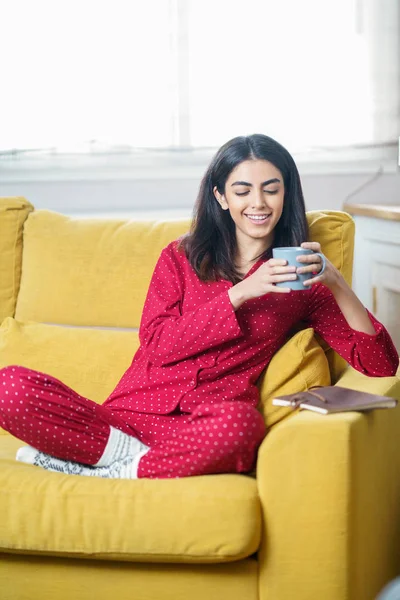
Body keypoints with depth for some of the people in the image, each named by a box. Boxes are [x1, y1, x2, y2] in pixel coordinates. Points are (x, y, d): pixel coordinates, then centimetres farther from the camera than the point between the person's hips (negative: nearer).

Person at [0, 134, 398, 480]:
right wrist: (240, 294, -8)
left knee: (239, 422, -40)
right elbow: (158, 346, 1)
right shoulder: (181, 257, 17)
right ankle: (134, 454, -12)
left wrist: (336, 284, -9)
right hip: (132, 411, 1)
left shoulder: (300, 281, 14)